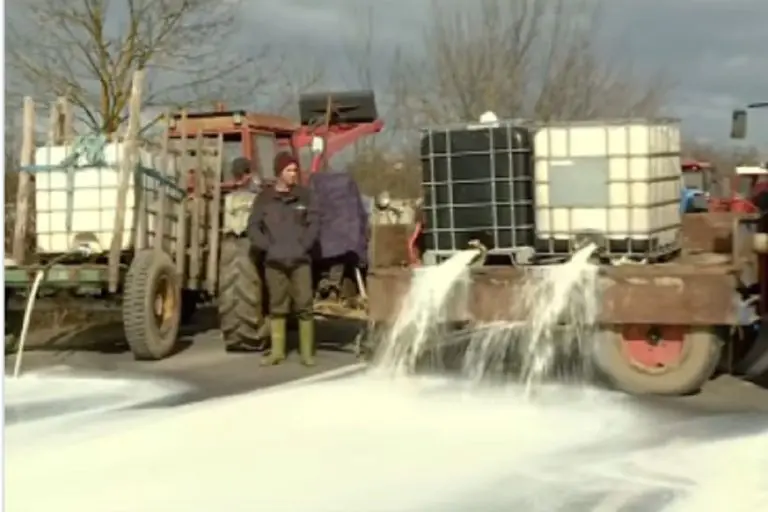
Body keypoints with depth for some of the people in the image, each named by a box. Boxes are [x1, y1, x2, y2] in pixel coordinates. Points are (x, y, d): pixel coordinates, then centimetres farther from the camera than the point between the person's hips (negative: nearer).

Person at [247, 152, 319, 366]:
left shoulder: (304, 195, 6)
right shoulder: (264, 198, 4)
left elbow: (314, 222, 5)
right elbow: (253, 227, 4)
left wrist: (304, 245, -7)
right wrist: (268, 247, -7)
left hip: (300, 260, 0)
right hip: (274, 261, 0)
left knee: (304, 305, -3)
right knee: (277, 306, 6)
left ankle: (307, 352, 3)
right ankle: (277, 351, 13)